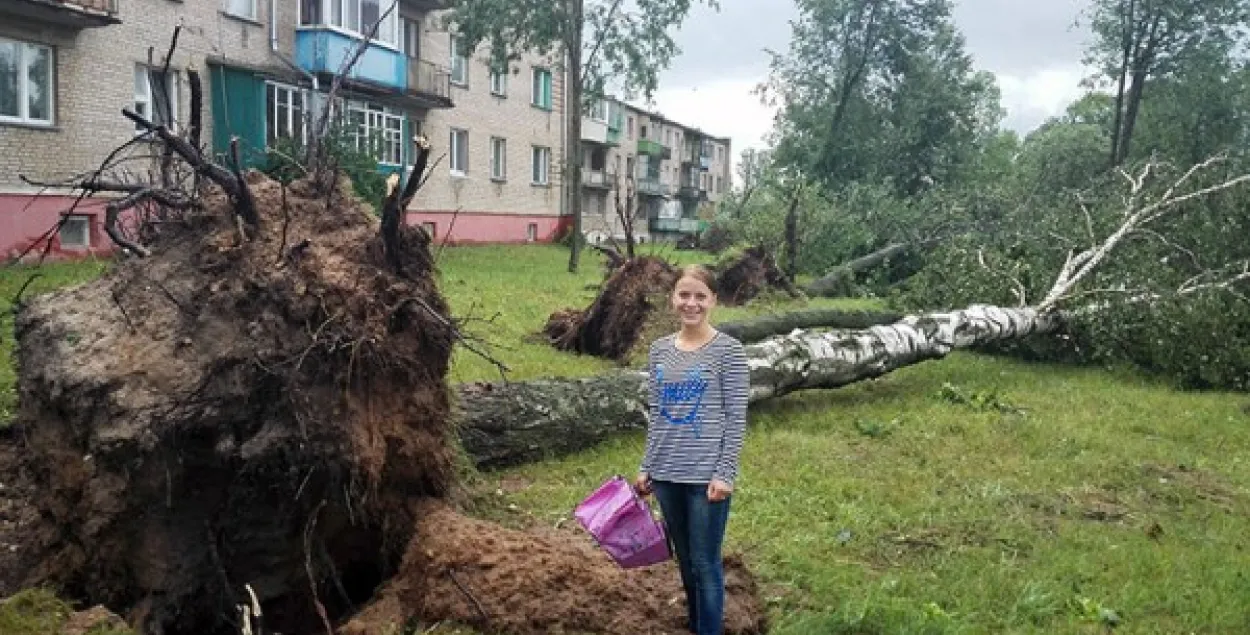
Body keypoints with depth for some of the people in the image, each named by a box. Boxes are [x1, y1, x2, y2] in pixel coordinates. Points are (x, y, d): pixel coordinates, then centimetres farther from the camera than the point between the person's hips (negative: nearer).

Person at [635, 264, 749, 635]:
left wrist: (725, 474, -14)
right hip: (667, 475, 5)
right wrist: (646, 468, 10)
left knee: (705, 563, 4)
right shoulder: (660, 349, 7)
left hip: (707, 476, -5)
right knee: (685, 561, 17)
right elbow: (656, 416, 11)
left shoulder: (728, 350, -8)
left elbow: (736, 418, -9)